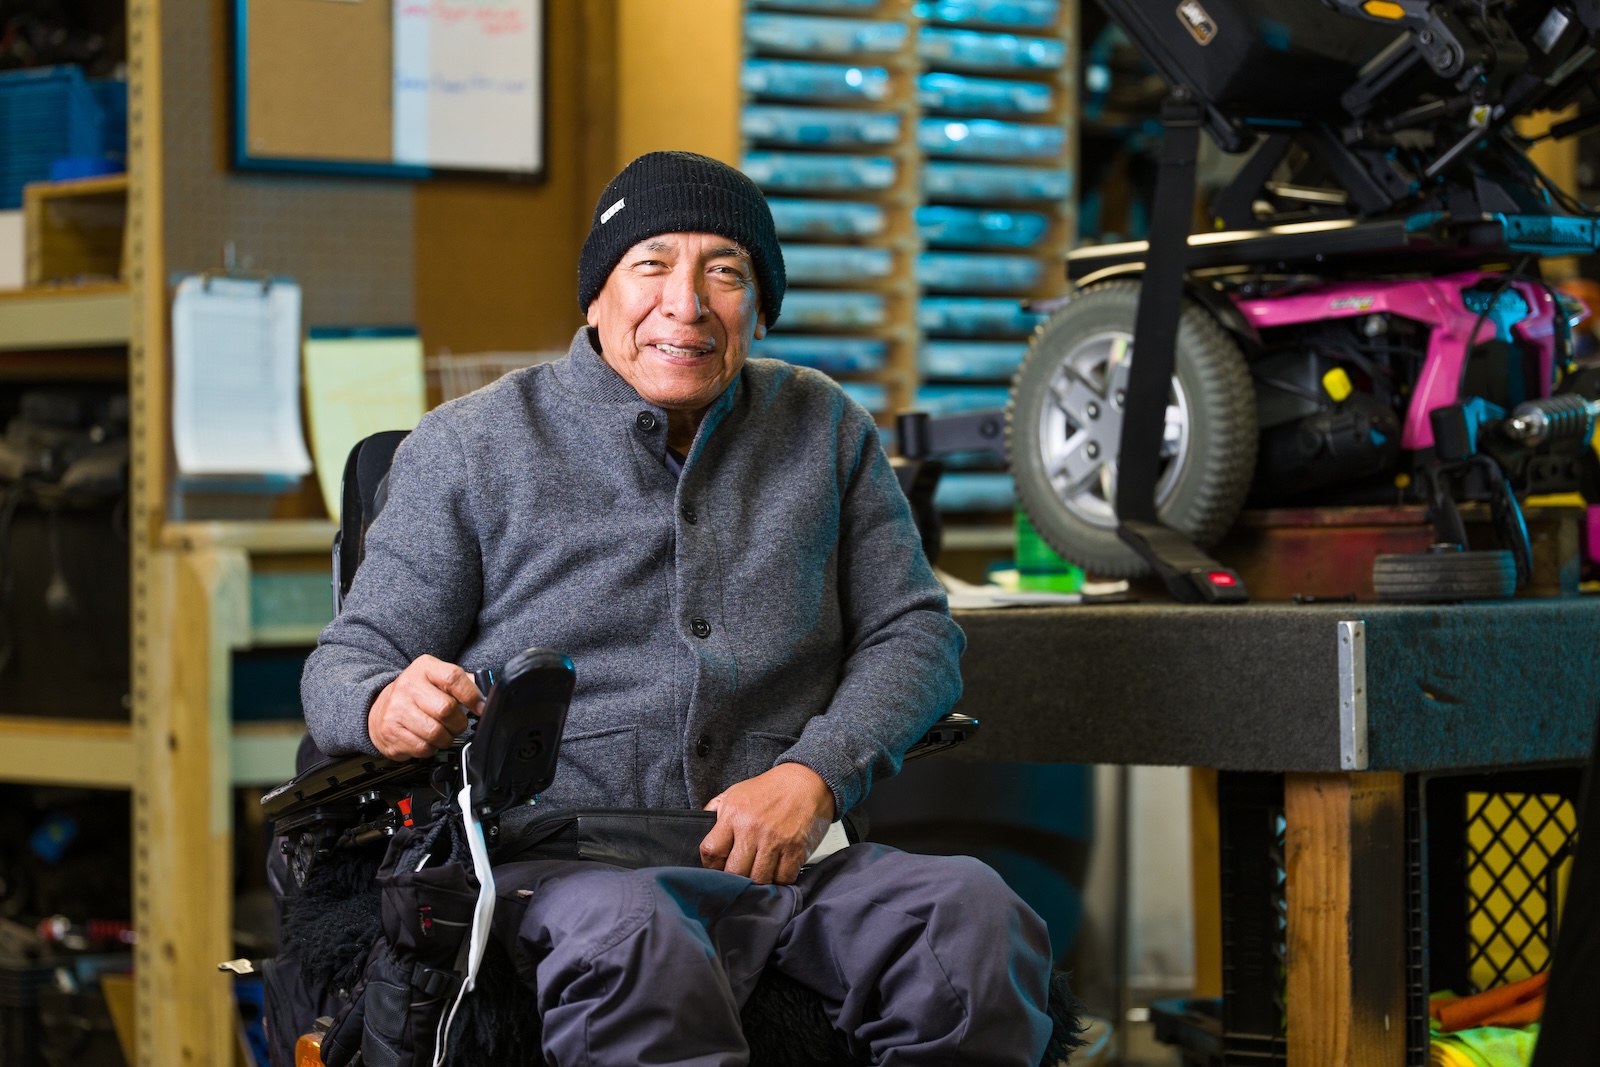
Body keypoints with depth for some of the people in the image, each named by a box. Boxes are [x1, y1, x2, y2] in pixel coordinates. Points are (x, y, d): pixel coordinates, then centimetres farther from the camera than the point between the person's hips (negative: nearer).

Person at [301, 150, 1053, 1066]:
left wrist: (813, 775, -6)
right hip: (560, 863, -3)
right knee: (631, 942, -40)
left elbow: (914, 630, 14)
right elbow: (352, 656, 9)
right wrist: (388, 708, -18)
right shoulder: (470, 447, 9)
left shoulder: (825, 430, 17)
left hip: (781, 856, 3)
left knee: (974, 915, -28)